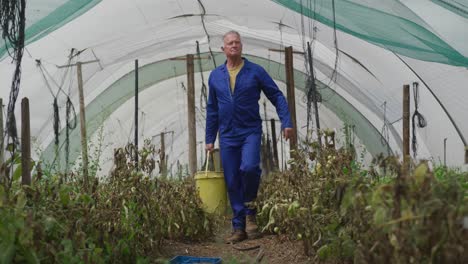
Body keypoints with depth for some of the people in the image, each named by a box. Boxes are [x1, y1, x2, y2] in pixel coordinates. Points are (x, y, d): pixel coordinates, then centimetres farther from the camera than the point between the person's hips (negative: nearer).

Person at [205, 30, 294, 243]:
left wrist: (286, 122, -12)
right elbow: (212, 110, 16)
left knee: (249, 168, -26)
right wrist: (209, 139, 14)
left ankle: (250, 212, -2)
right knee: (232, 183, 3)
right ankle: (239, 228, 13)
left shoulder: (256, 71, -1)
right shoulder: (215, 76, 9)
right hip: (227, 136, 3)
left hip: (250, 132, -3)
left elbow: (277, 97, 0)